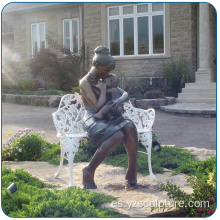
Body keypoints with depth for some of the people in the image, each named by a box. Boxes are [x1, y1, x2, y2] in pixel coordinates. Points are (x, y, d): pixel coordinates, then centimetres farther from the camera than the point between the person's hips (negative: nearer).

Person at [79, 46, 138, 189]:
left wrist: (120, 100, -10)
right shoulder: (85, 83, -5)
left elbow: (126, 95, 13)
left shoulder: (104, 80, 17)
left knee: (130, 127, -28)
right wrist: (103, 89, -6)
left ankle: (132, 171, -19)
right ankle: (89, 171, -21)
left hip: (109, 118, 6)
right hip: (94, 120, -6)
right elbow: (98, 107, -15)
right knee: (118, 136, -35)